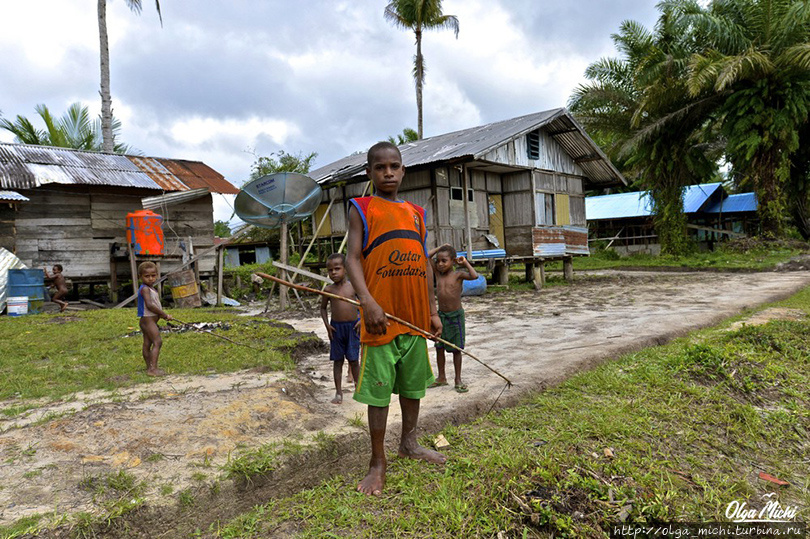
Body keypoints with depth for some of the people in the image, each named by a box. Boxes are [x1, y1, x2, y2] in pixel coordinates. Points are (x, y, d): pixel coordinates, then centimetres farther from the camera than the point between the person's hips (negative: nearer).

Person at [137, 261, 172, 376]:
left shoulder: (152, 289, 15)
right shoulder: (145, 289, -15)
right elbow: (149, 305, -23)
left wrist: (163, 315, 4)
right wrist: (163, 314, -17)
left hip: (150, 320, 10)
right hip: (148, 320, -10)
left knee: (147, 344, 13)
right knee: (157, 342, -14)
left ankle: (149, 367, 20)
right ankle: (153, 368, -17)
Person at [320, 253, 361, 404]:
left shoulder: (353, 286, -4)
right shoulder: (329, 290, -2)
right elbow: (323, 308, 11)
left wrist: (362, 320, -4)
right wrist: (327, 324, -1)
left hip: (353, 326, -1)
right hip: (336, 327, 1)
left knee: (353, 360, 5)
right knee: (337, 360, 8)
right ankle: (338, 392, 17)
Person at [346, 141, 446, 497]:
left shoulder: (415, 213, 15)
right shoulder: (362, 209, 0)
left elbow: (425, 265, 16)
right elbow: (352, 258, -9)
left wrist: (432, 311, 13)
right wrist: (368, 301, -23)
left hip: (415, 316, 6)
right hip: (381, 316, -5)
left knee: (413, 383, 17)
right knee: (379, 390, 2)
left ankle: (409, 443, 36)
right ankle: (378, 462, 17)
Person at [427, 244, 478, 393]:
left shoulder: (458, 274, -10)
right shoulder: (438, 272, 3)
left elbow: (474, 276, -27)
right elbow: (426, 257, 3)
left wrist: (466, 263, -15)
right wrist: (440, 247, 3)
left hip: (456, 315, -4)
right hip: (441, 315, 5)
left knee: (456, 349, 5)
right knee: (439, 347, 10)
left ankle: (458, 380, 16)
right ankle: (442, 377, 25)